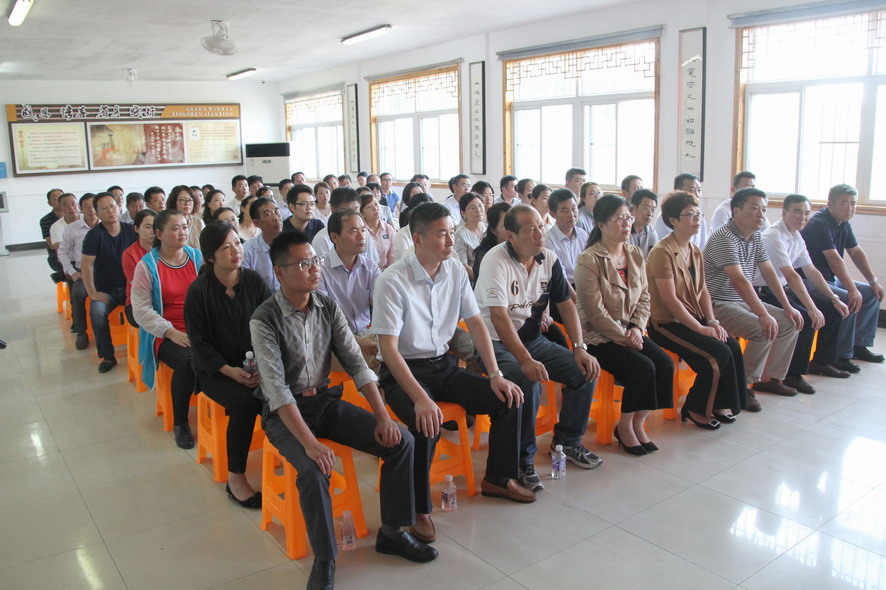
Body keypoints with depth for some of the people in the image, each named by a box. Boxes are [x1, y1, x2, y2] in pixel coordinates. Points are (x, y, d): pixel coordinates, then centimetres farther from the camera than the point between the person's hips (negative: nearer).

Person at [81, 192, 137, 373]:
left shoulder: (131, 230, 2)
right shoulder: (94, 234, -5)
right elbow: (86, 264, -8)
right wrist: (92, 293, -14)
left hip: (129, 287, 1)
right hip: (105, 290, -1)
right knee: (97, 312, -31)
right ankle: (107, 356, -13)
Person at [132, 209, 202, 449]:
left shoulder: (198, 257, 9)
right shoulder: (147, 265, 0)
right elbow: (141, 310, -4)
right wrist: (171, 332, -15)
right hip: (166, 335, -2)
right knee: (187, 361, -32)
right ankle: (180, 423, -8)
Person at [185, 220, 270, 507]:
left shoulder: (254, 281, 1)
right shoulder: (199, 291, -6)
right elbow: (200, 343, -6)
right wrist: (230, 371, -20)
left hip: (255, 364, 3)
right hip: (215, 369, -2)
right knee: (245, 402, -30)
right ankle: (235, 478, -13)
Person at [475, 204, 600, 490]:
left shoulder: (549, 259, 2)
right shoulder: (496, 261, -19)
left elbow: (566, 304, 7)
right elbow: (499, 316, -27)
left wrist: (580, 348, -5)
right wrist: (525, 360, -36)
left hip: (532, 338, 7)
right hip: (497, 343, -7)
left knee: (586, 371, -6)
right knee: (529, 383, -32)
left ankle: (567, 440, 16)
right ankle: (523, 460, -12)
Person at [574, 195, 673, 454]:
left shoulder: (635, 254, 8)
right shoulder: (589, 260, -14)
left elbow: (644, 296, 10)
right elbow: (595, 311, -18)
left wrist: (637, 328, -6)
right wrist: (624, 338, -16)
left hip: (629, 331, 7)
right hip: (598, 337, -7)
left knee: (665, 364, -13)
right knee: (642, 367, -23)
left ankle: (638, 422, 4)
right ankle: (625, 426, 0)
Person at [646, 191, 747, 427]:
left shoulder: (695, 252, 13)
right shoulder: (662, 252, -16)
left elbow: (703, 290, 12)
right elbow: (670, 299, -20)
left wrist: (712, 321, -3)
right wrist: (700, 328, -19)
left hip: (693, 319, 8)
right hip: (666, 323, -8)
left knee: (733, 345, -10)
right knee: (719, 353, -20)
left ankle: (719, 404, 7)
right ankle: (695, 409, 0)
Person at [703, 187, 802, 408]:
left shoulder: (756, 237, 9)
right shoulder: (723, 239, -21)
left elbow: (769, 272, 11)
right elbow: (739, 280, -30)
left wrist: (788, 307, 5)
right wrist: (764, 315, -34)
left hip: (743, 301, 10)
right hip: (718, 305, -10)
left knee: (790, 323, 6)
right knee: (765, 330, -26)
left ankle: (769, 378, 17)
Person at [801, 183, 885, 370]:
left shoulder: (844, 224, 10)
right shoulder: (820, 224, -20)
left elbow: (857, 252, 16)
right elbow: (834, 259, -29)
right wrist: (852, 289, -35)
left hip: (830, 279, 10)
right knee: (849, 301, -28)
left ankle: (860, 345, 14)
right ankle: (842, 356, -17)